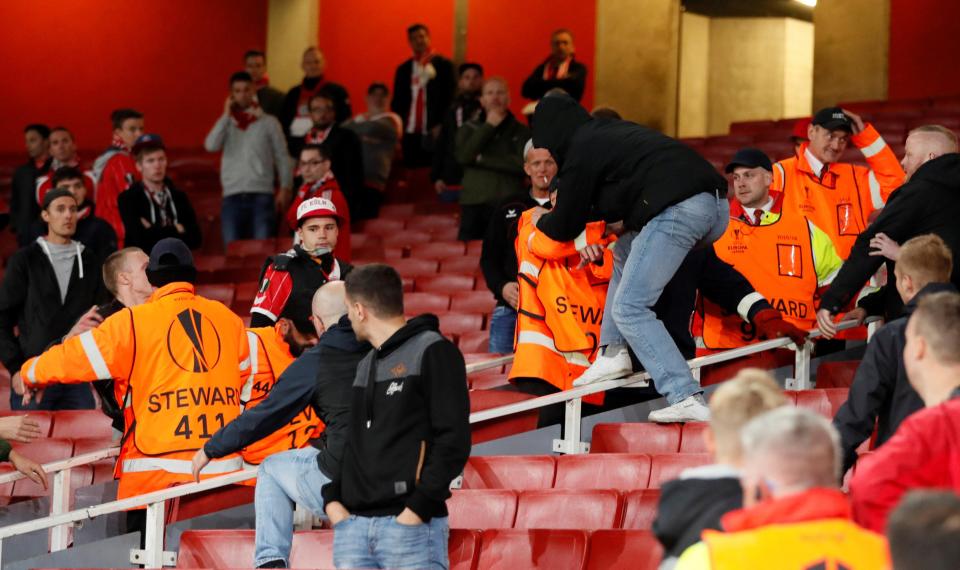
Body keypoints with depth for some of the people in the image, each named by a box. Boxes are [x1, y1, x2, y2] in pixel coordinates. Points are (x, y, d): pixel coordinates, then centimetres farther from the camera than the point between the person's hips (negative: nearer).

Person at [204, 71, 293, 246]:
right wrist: (226, 115, -1)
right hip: (232, 196, 2)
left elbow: (282, 157, 7)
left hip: (262, 194, -2)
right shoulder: (226, 124, 13)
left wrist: (285, 189, -2)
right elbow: (211, 146, -6)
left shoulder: (269, 122, 8)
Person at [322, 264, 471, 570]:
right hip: (352, 526, 7)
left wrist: (419, 507, -15)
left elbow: (453, 440, -9)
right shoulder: (365, 366, 22)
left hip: (410, 525, -7)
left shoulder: (432, 352, -2)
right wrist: (332, 498, 7)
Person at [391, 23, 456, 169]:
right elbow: (397, 101, 14)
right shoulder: (403, 69, 14)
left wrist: (441, 125, -11)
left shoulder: (443, 65, 2)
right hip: (410, 132, 3)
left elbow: (449, 97, -2)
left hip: (434, 132, -3)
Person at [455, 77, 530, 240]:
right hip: (474, 205, 2)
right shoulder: (470, 129, 15)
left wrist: (482, 160, -5)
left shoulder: (521, 131, 9)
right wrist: (489, 126, -2)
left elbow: (523, 163, -8)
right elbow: (463, 156, -4)